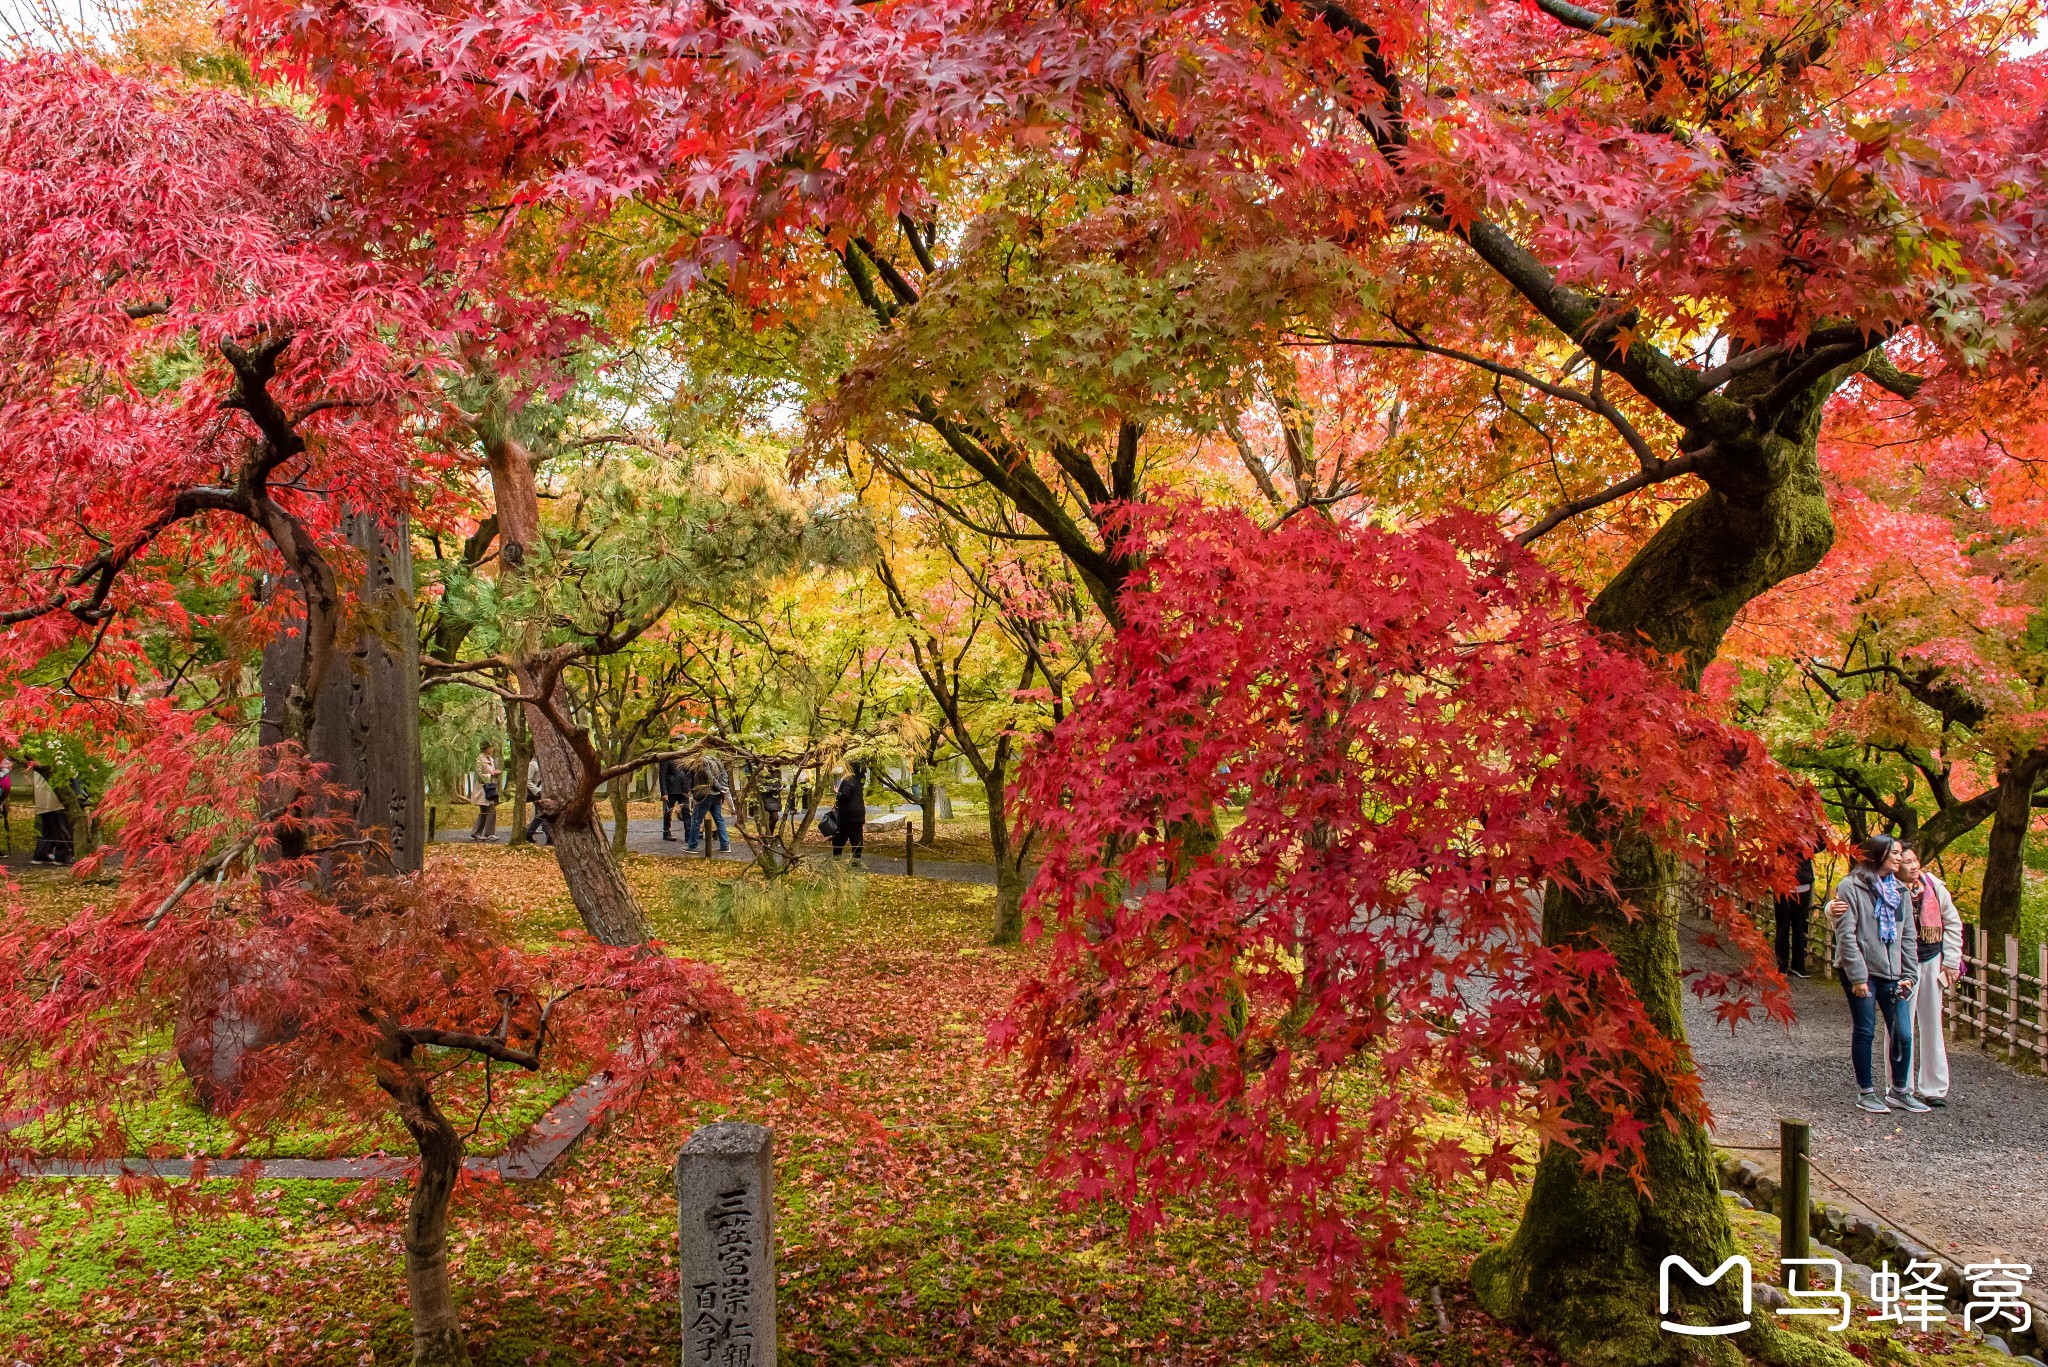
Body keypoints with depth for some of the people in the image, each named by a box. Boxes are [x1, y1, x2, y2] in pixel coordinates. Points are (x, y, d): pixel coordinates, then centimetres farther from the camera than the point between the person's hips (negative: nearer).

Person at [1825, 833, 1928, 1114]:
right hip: (1862, 972, -5)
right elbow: (1846, 935, -12)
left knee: (1903, 1034, 4)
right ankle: (1866, 1092, 16)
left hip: (1891, 972, 5)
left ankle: (1899, 1091, 21)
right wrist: (1857, 976, -15)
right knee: (1864, 1032, 3)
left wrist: (1908, 974, 6)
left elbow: (1907, 935, 13)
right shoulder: (1850, 887, -8)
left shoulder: (1899, 890, 11)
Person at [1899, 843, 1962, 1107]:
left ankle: (1934, 1087, 20)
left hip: (1931, 962, 4)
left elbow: (1953, 924, 9)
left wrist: (1951, 961, 6)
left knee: (1932, 1025, 11)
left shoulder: (1934, 887, -3)